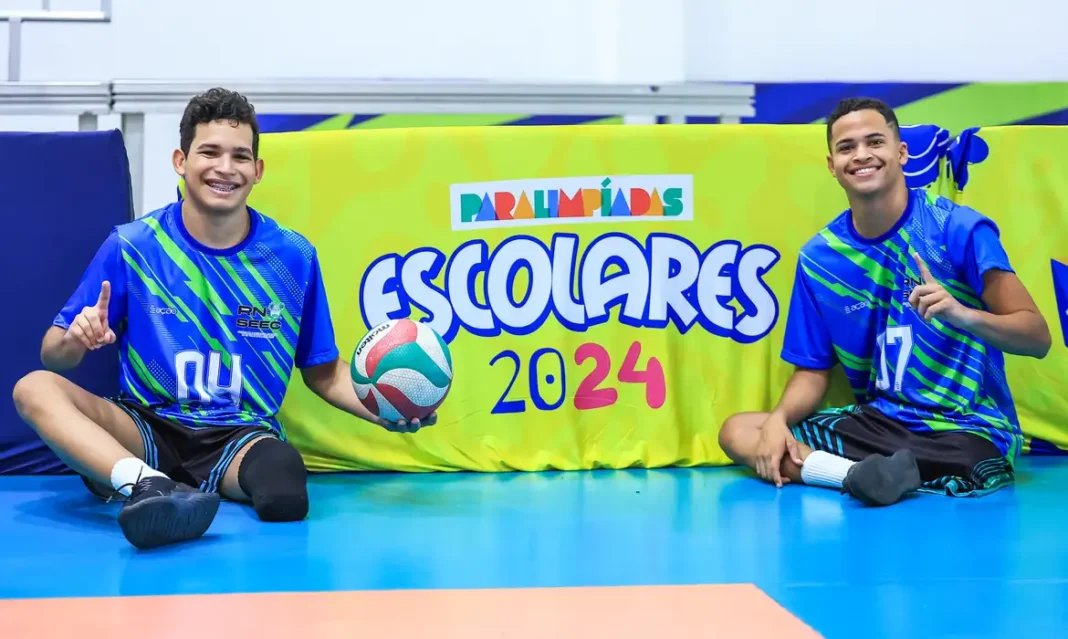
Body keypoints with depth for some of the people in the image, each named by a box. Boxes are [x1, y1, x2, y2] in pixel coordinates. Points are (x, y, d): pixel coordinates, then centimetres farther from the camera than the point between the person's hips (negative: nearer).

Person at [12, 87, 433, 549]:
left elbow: (323, 372, 11)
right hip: (145, 429, 1)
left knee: (285, 492, -36)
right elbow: (53, 356, 2)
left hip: (241, 436, -1)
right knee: (35, 388, -27)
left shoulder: (293, 256, 2)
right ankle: (146, 485, -49)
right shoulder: (131, 246, 0)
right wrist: (75, 341, -22)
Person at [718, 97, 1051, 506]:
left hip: (969, 431, -5)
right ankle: (863, 474, -28)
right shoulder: (818, 257, 2)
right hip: (877, 422, 5)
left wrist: (962, 314, -32)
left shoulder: (960, 229, -10)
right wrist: (779, 419, -14)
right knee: (737, 432, -9)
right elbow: (813, 370, 7)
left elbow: (1037, 338, -13)